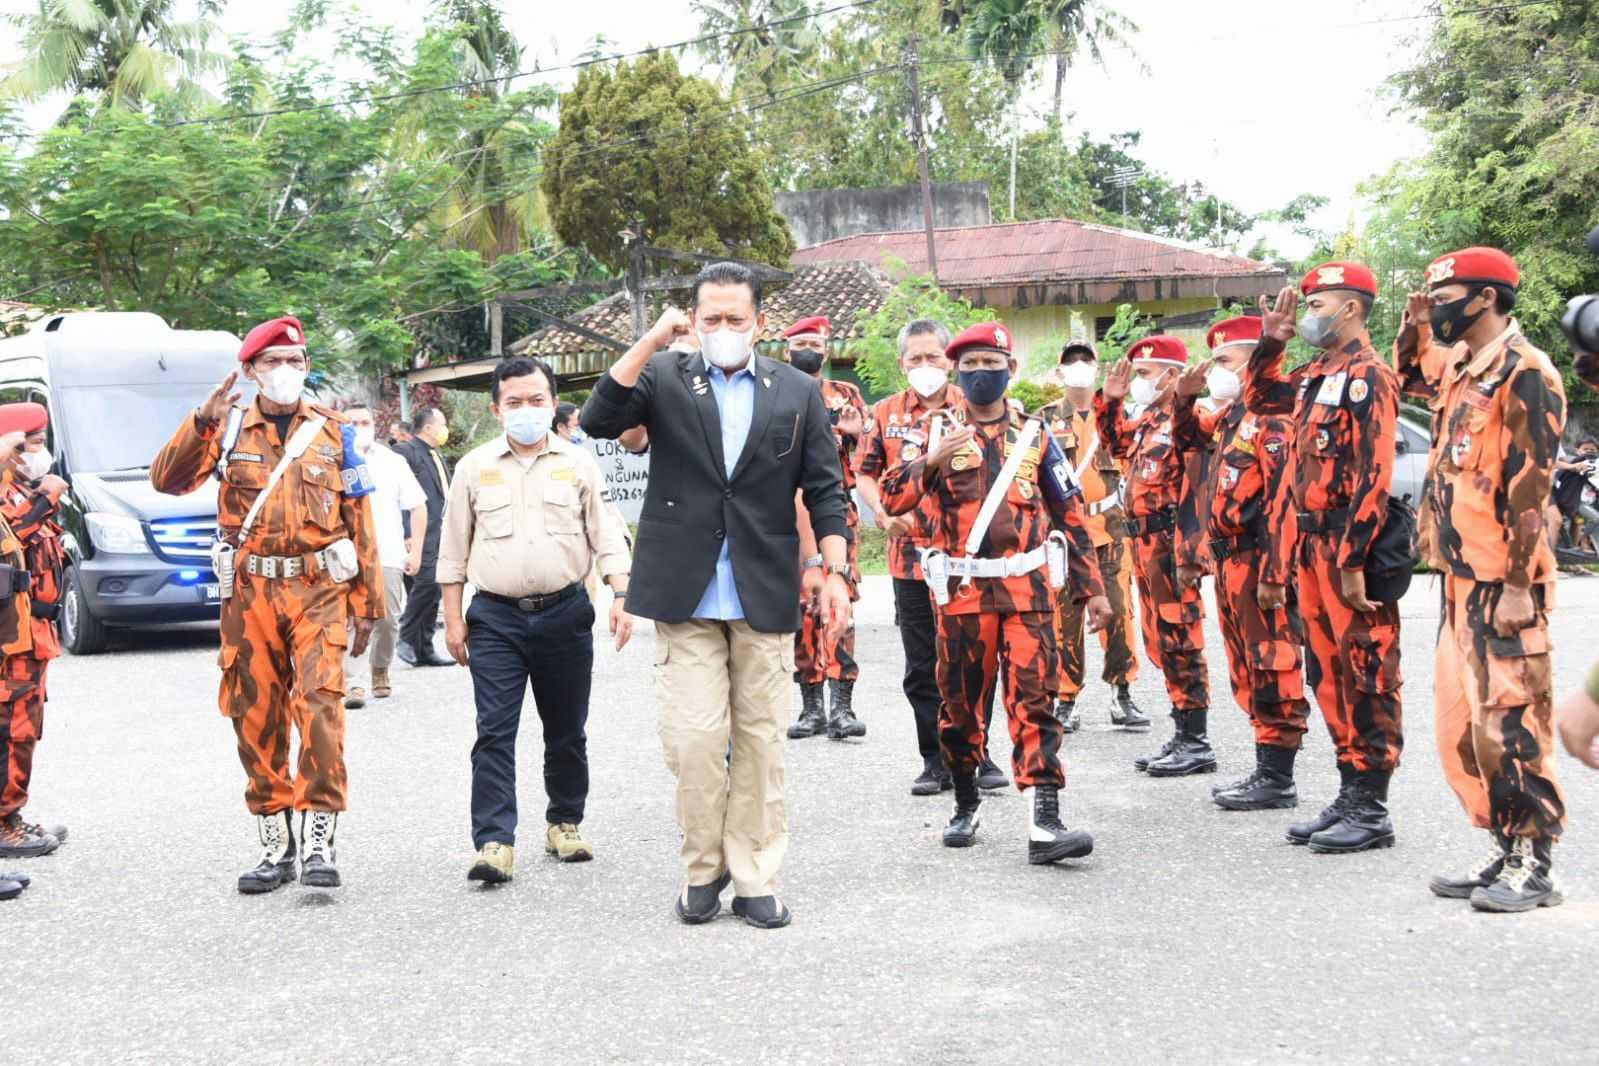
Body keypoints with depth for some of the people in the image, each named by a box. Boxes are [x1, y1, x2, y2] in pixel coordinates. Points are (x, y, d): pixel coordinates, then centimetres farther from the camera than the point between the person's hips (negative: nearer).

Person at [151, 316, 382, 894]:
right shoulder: (228, 428, 8)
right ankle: (275, 844, 16)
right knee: (255, 717, 5)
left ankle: (318, 839, -8)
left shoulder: (333, 431, 7)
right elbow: (167, 480, -5)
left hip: (319, 589, -2)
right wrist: (202, 423, -20)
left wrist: (367, 604, 4)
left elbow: (359, 522, 7)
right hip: (249, 590, 2)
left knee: (319, 705, -15)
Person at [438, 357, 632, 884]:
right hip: (495, 617, 0)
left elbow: (607, 537, 2)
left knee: (566, 730, 10)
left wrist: (621, 597, -10)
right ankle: (494, 842, -8)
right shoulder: (474, 467, 5)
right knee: (494, 732, -7)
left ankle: (565, 823, 26)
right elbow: (454, 549, 8)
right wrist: (453, 617, 4)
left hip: (565, 613, 1)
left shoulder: (579, 464, 4)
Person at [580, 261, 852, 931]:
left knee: (760, 740, 6)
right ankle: (704, 869, 14)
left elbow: (824, 490, 9)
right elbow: (599, 420, -11)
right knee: (693, 739, -4)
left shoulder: (797, 392, 9)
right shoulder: (664, 377, 5)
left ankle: (755, 877, 15)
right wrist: (653, 340, -15)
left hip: (765, 595, 1)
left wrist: (834, 572, 0)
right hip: (686, 595, -1)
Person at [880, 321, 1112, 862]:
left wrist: (1092, 588, 10)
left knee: (1034, 699, -8)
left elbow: (1069, 515, 13)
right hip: (961, 588, 0)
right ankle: (965, 805, 26)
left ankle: (1045, 822, -12)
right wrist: (931, 459, -20)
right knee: (959, 701, 7)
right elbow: (894, 500, -4)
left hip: (1028, 586, 0)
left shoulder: (1035, 435, 10)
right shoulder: (934, 430, 6)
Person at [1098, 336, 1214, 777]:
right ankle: (1182, 736, 22)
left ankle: (1196, 744, 2)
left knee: (1180, 640, -5)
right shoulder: (1148, 420, 15)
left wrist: (1186, 556, -26)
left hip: (1170, 544, -10)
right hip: (1146, 543, 10)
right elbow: (1114, 441, 35)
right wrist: (1109, 401, 18)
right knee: (1161, 641, 14)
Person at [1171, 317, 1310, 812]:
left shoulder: (1272, 414, -13)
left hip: (1258, 560, -10)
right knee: (1247, 672, 14)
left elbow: (1282, 497, -20)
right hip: (1229, 561, 10)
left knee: (1271, 670, -5)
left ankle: (1278, 780, 0)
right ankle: (1266, 770, 22)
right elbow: (1188, 438, 37)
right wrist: (1185, 398, 16)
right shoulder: (1230, 414, 16)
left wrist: (1273, 573, -24)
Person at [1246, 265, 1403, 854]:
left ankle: (1372, 810, 3)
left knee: (1365, 678, -2)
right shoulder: (1316, 376, 14)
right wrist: (1270, 344, 18)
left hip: (1348, 549, -9)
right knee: (1329, 676, 12)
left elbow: (1373, 476, -18)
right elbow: (1260, 397, 34)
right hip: (1311, 547, 9)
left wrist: (1352, 560, -22)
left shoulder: (1367, 376, -12)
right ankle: (1350, 795, 21)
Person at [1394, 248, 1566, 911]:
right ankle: (1503, 850, 22)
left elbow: (1529, 488, -17)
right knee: (1459, 726, 12)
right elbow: (1408, 376, 36)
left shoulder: (1524, 373, -13)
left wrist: (1519, 583, -20)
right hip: (1460, 581, 9)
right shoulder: (1459, 369, 13)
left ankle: (1533, 866, 4)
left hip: (1502, 585, -9)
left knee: (1509, 726, -5)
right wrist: (1415, 324, 17)